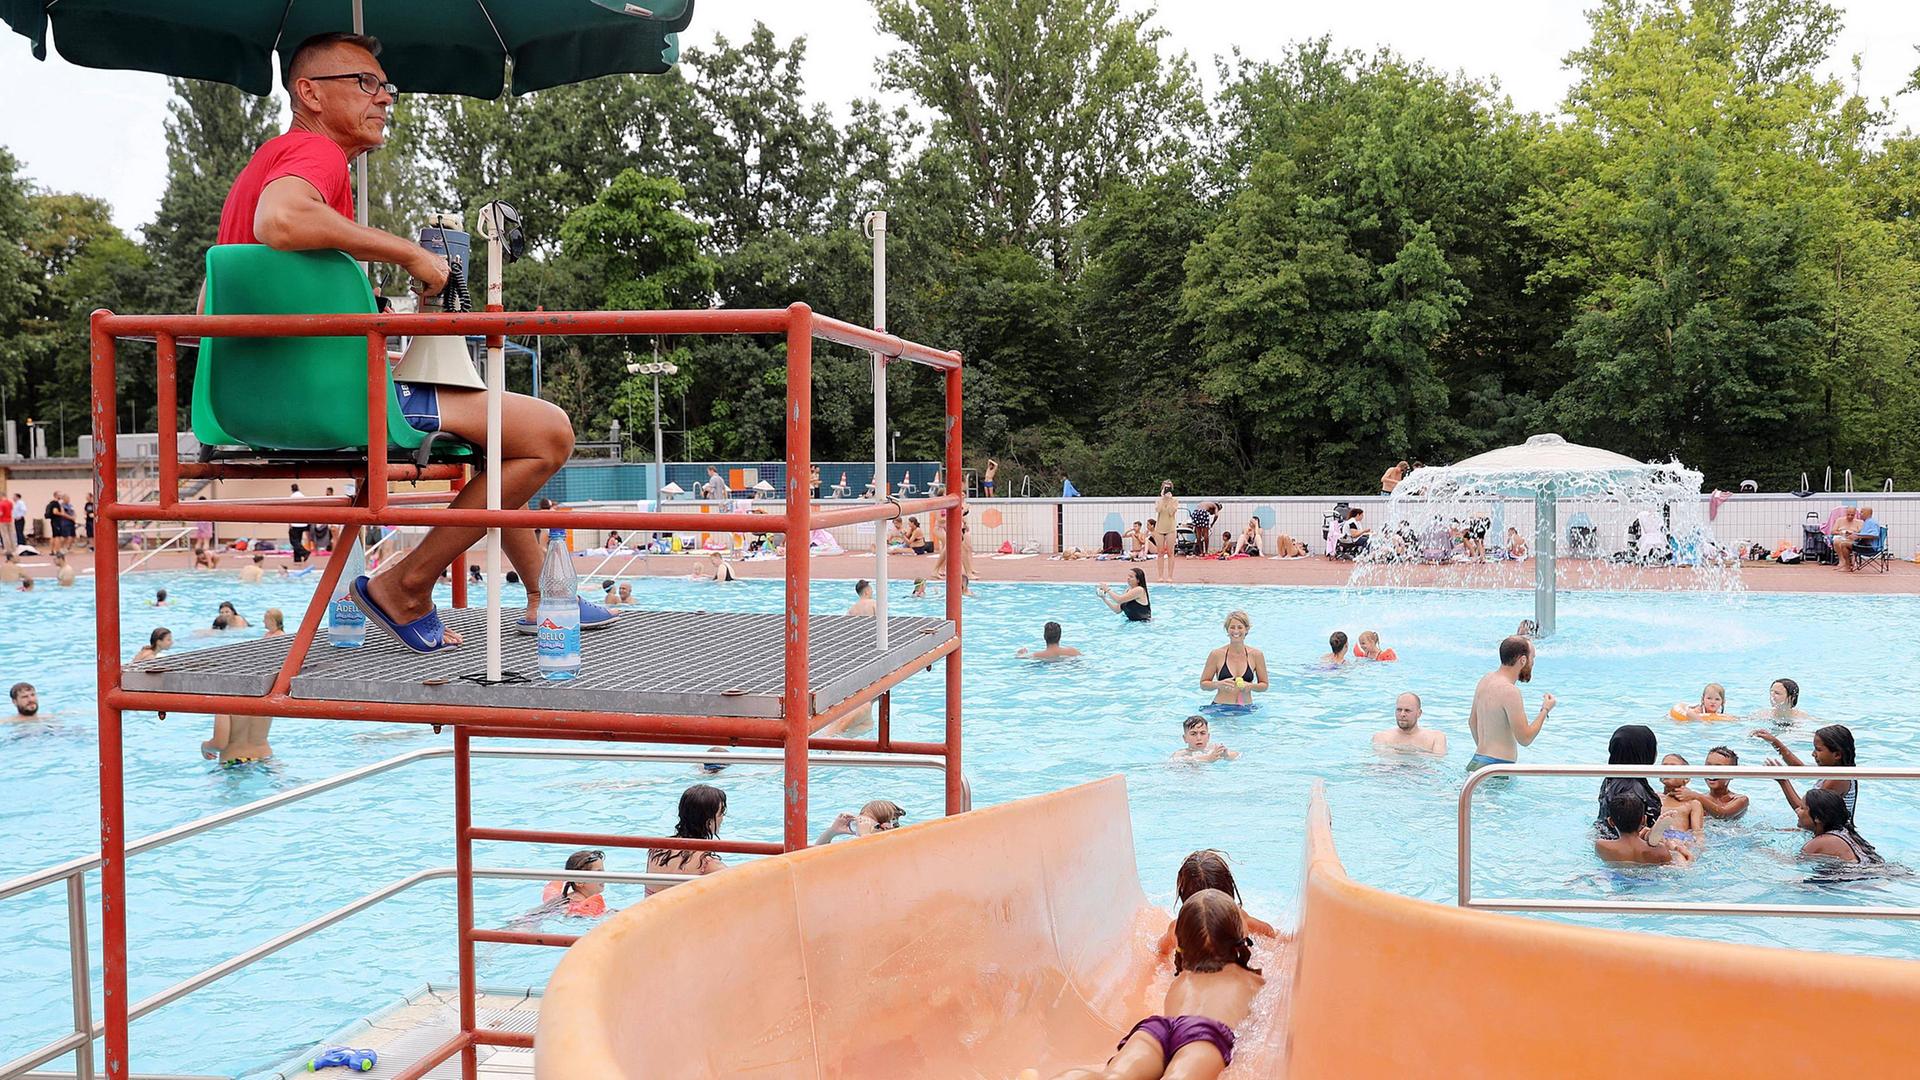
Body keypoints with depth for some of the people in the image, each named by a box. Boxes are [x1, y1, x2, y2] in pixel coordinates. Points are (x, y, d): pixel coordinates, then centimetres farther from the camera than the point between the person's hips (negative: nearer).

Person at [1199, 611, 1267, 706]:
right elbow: (1203, 684, 5)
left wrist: (1251, 686, -8)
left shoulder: (1256, 655, 4)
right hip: (1220, 707, -1)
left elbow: (1264, 685, 12)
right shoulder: (1217, 654, 0)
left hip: (1245, 709, 1)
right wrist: (1219, 684, -14)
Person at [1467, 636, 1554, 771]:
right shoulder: (1509, 691, -17)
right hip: (1497, 767, -9)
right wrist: (1545, 710, -1)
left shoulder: (1485, 679, 11)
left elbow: (1472, 721, 24)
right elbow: (1525, 738, -14)